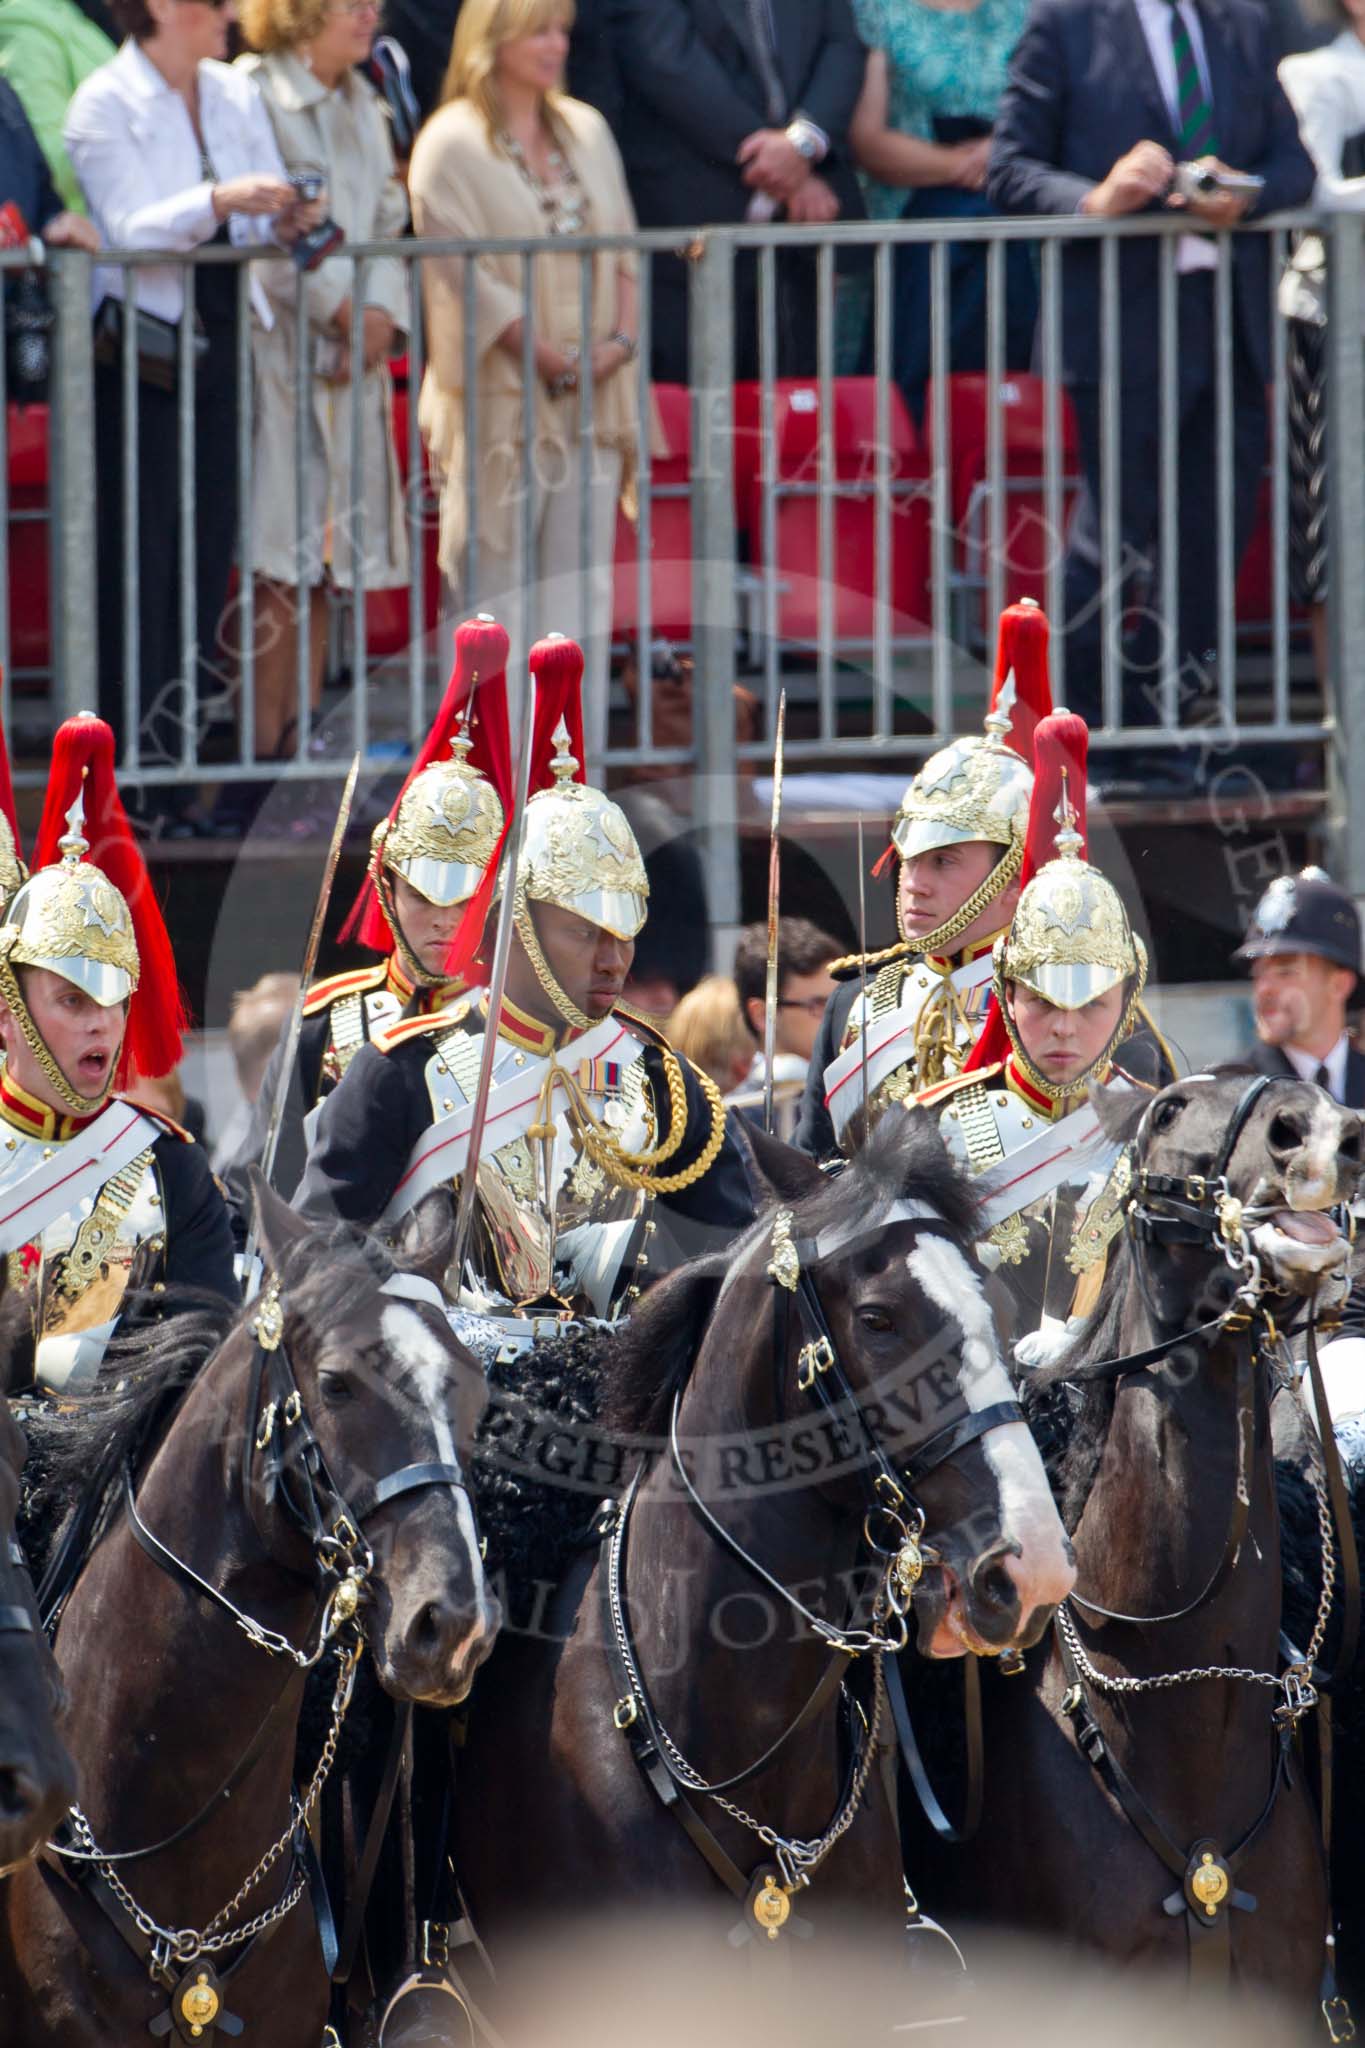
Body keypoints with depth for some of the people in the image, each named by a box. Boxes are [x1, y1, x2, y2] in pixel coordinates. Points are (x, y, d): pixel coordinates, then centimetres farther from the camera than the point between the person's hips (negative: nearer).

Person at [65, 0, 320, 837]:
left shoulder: (236, 95, 12)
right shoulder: (105, 106, -6)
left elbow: (265, 217, 11)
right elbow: (131, 229, -16)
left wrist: (285, 220, -12)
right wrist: (222, 202, -30)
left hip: (222, 345, 6)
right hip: (141, 351, -6)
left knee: (209, 557, 4)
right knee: (140, 566, -7)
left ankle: (178, 768, 8)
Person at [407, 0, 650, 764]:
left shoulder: (587, 132, 13)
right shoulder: (452, 145, -5)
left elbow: (624, 245, 13)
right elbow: (460, 272, -11)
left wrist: (619, 340, -4)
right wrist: (546, 356, -15)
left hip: (590, 396, 5)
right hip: (501, 401, -5)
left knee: (583, 580, 1)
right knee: (498, 569, -4)